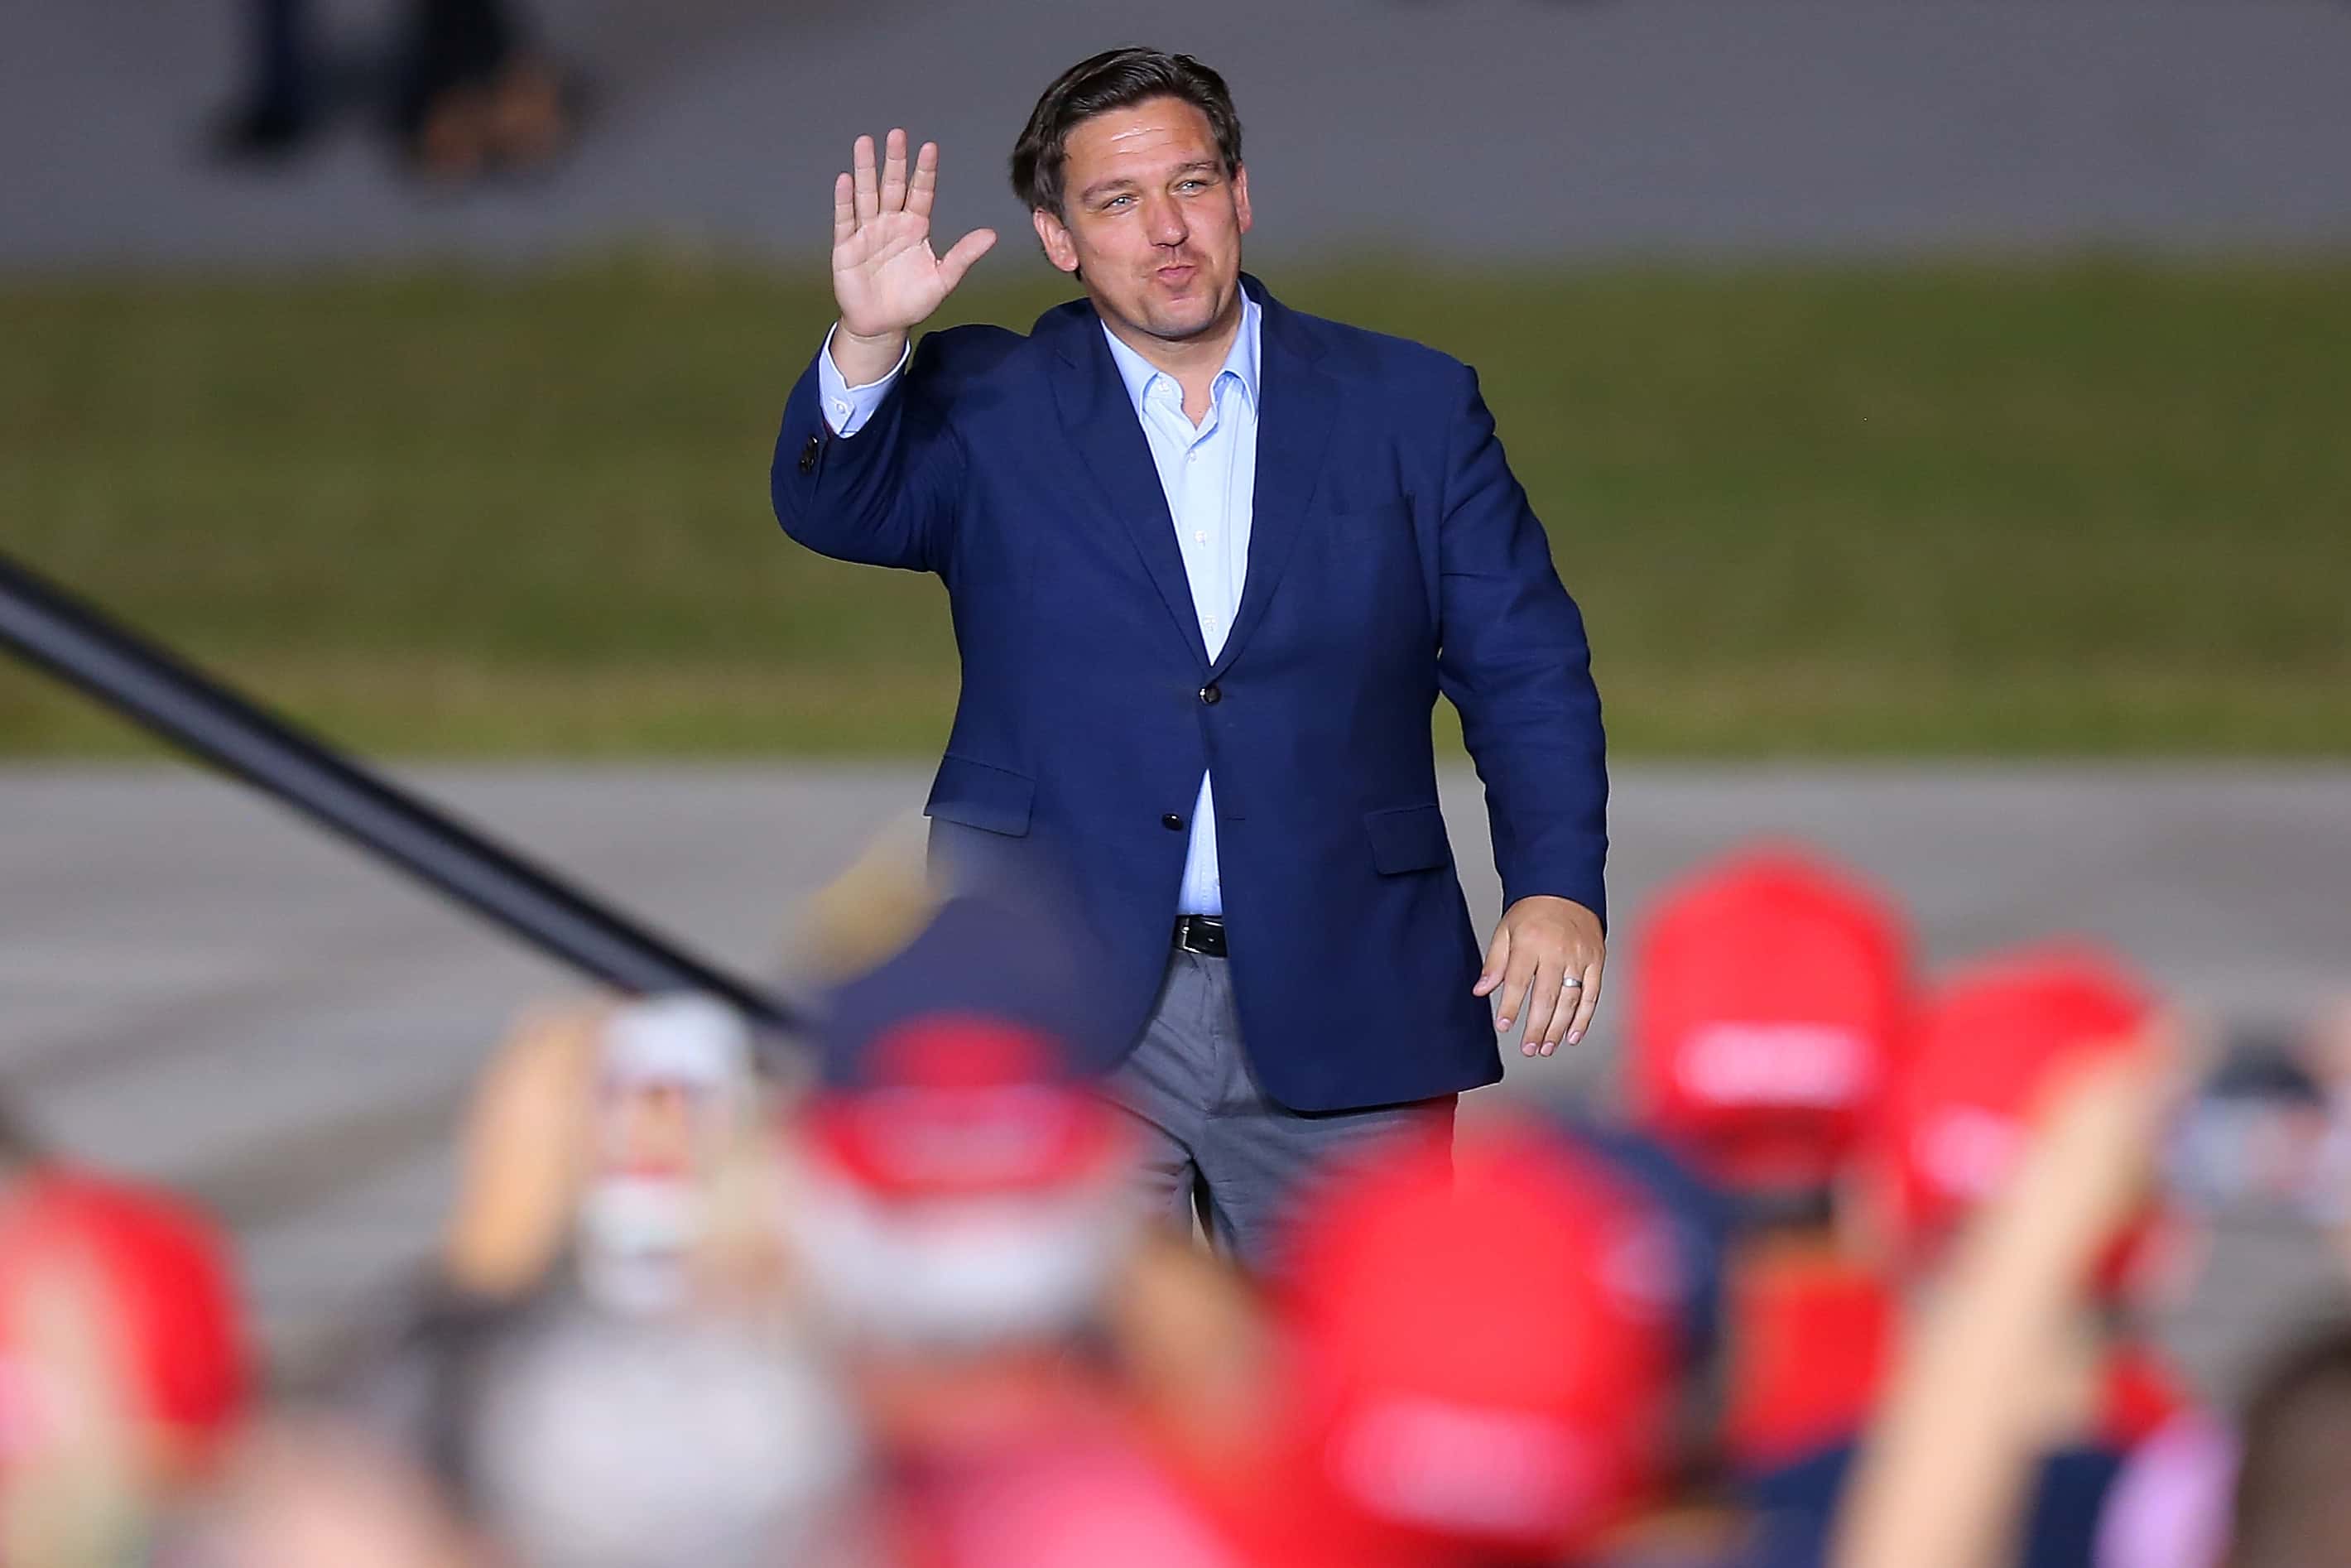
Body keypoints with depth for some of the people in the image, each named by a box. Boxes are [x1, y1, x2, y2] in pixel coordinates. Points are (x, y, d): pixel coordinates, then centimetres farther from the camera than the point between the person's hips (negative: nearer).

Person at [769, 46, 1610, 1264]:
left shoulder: (1410, 408, 8)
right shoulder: (987, 411, 7)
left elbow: (1524, 668, 7)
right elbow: (836, 505, -10)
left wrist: (1556, 885, -7)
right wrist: (868, 345, -29)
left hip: (1339, 1015, 1)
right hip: (1062, 1021, -1)